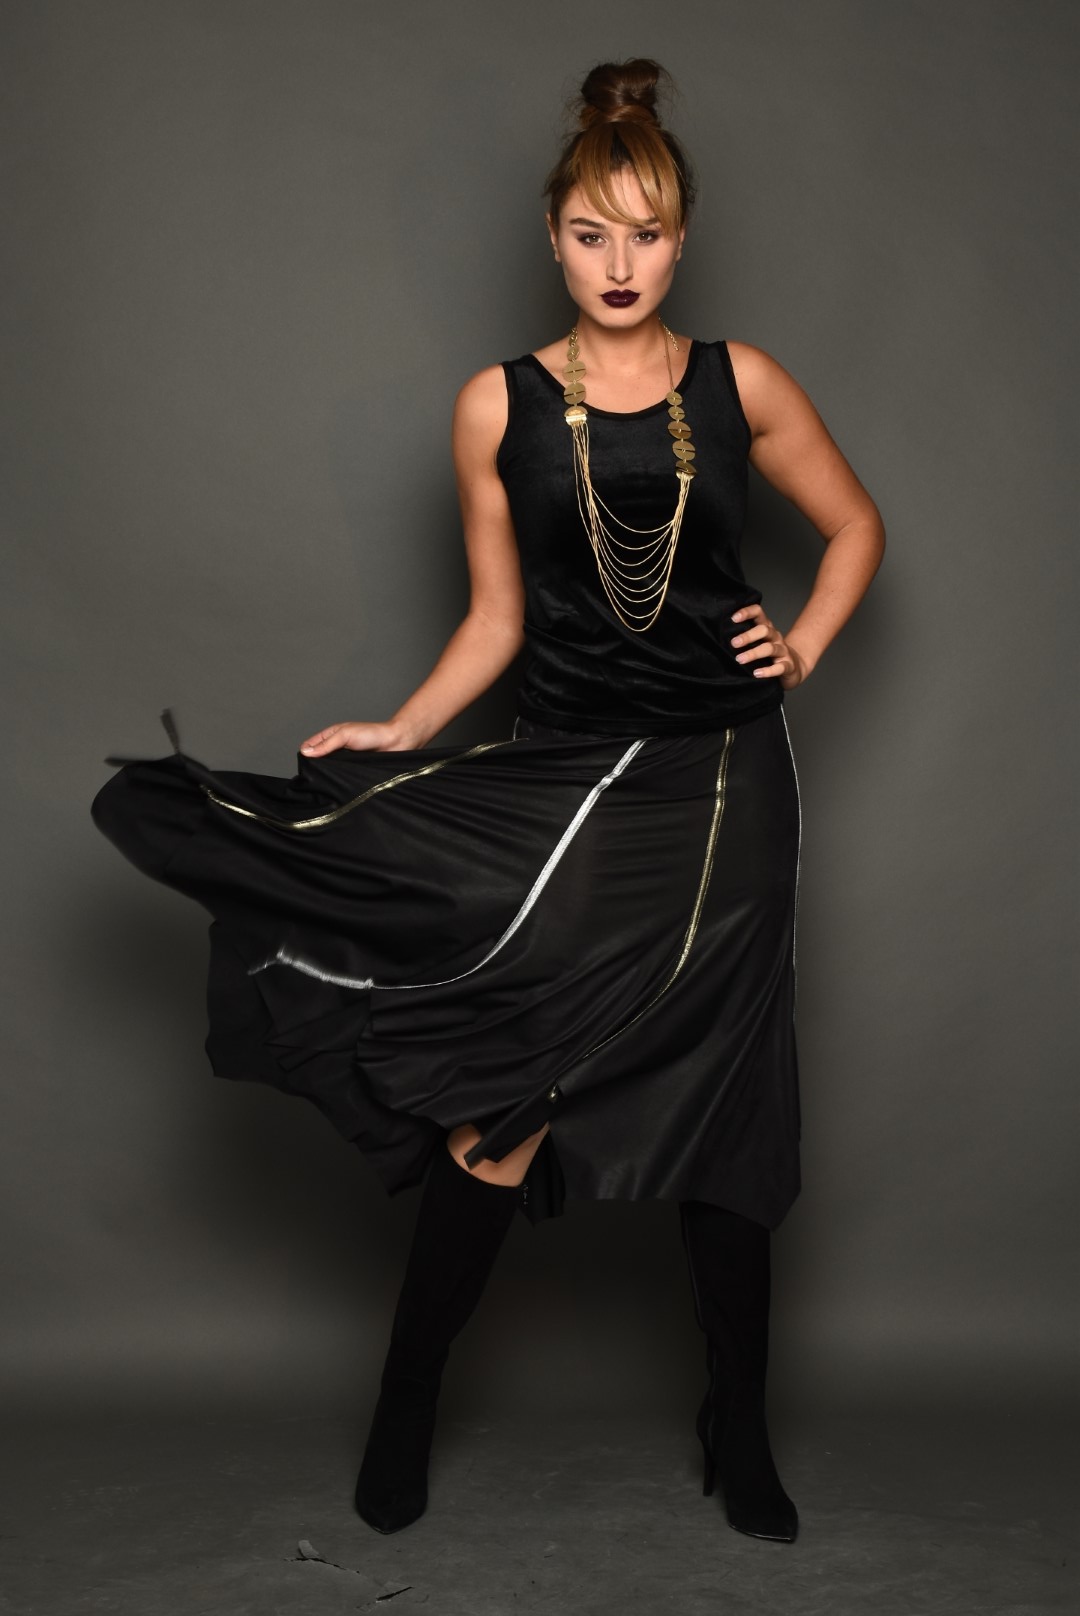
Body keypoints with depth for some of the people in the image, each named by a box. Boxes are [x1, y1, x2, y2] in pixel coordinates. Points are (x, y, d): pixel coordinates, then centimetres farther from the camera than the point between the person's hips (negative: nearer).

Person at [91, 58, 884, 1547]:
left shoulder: (742, 386, 4)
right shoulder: (498, 406, 3)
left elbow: (856, 527, 18)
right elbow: (497, 619, 6)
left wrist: (805, 649, 4)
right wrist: (398, 736, -6)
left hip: (718, 786, 1)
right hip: (557, 779, 0)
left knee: (721, 1108, 7)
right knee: (490, 1103, -4)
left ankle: (738, 1427, 26)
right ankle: (406, 1409, 19)